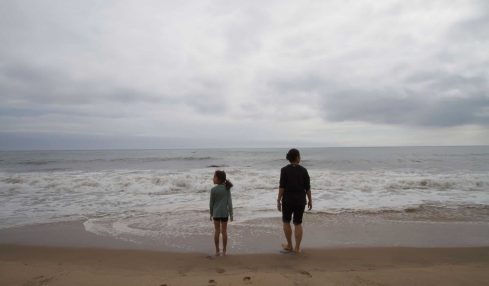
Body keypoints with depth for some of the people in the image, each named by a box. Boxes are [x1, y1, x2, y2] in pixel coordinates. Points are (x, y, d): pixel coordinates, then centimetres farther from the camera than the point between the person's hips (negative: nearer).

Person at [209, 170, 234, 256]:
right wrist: (231, 214, -2)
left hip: (216, 213, -1)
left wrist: (211, 213, 10)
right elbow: (229, 202, -7)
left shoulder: (213, 190, -12)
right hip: (224, 213, 1)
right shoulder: (227, 188, -7)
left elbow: (211, 203, -4)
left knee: (217, 231, 10)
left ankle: (217, 250, 17)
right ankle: (224, 251, 16)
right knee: (224, 231, 10)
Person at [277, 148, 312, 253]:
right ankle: (297, 248, 14)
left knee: (286, 221, 16)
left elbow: (282, 187, -12)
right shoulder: (303, 170, -3)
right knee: (298, 223, 11)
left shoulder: (284, 170, -8)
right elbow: (307, 187, -1)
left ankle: (289, 245, 22)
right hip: (300, 200, 2)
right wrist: (310, 200, 10)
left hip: (288, 199, -2)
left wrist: (278, 200, -6)